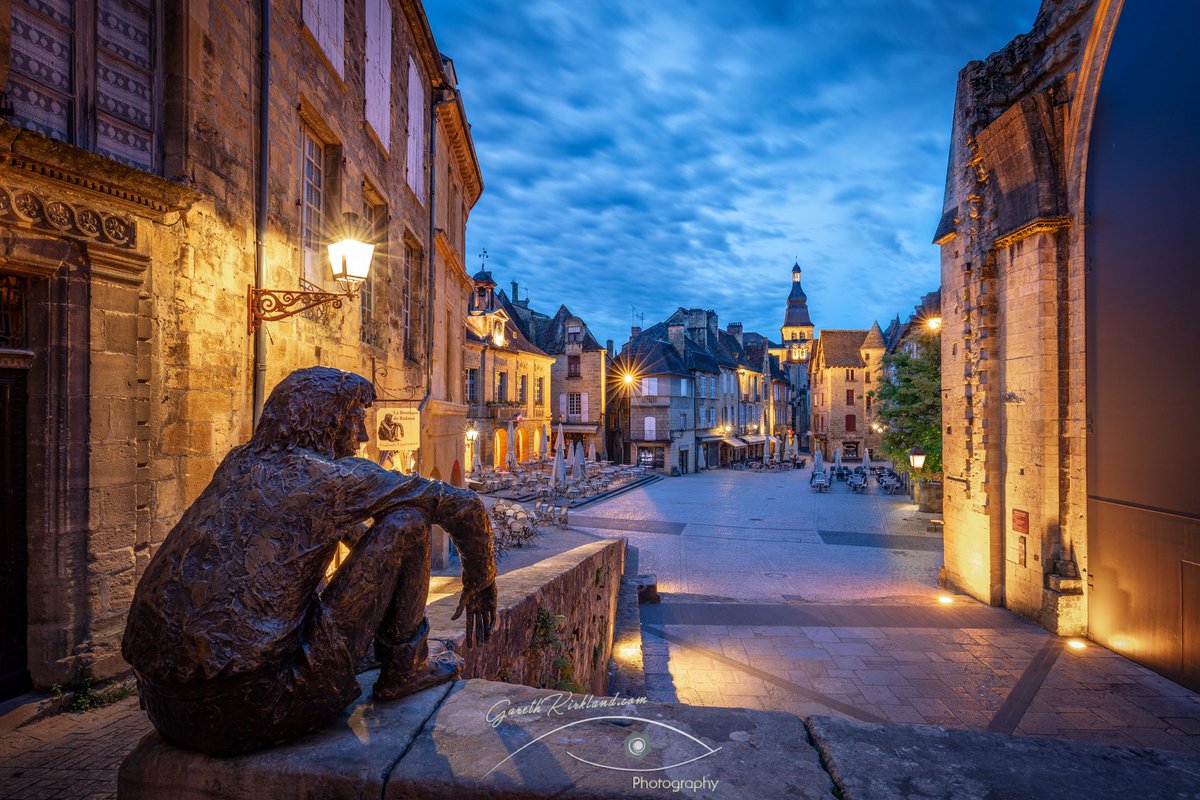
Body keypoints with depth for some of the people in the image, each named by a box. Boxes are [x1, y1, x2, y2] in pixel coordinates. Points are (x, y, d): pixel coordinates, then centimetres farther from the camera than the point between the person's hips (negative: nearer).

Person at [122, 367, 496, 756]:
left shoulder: (238, 464, 15)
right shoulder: (336, 476, -5)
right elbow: (463, 506, 1)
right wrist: (480, 585, 18)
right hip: (257, 706, -8)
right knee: (406, 521, -2)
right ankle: (403, 669, 13)